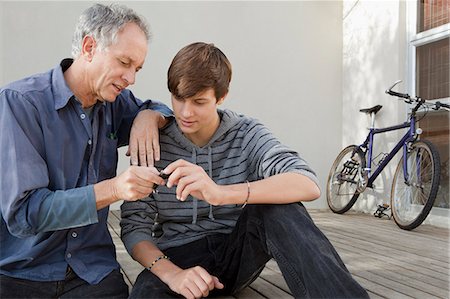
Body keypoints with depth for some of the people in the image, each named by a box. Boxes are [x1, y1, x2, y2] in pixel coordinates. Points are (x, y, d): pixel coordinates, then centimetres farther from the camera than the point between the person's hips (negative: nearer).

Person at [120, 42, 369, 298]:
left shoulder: (246, 135, -6)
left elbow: (308, 185, -24)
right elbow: (135, 226, -7)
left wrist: (222, 193, -39)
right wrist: (171, 272, -27)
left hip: (238, 254, 2)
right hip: (178, 257, -1)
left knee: (274, 204, -30)